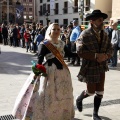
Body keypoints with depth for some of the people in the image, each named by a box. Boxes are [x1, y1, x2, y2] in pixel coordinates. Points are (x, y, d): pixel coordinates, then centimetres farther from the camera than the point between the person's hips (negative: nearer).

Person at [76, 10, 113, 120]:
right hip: (90, 67, -5)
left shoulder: (104, 34, 4)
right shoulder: (85, 34, -15)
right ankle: (79, 99, 38)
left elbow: (110, 49, 6)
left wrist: (105, 56, -16)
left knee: (100, 92, 9)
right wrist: (96, 56, -25)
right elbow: (80, 52, -21)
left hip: (102, 66, 5)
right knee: (91, 91, 4)